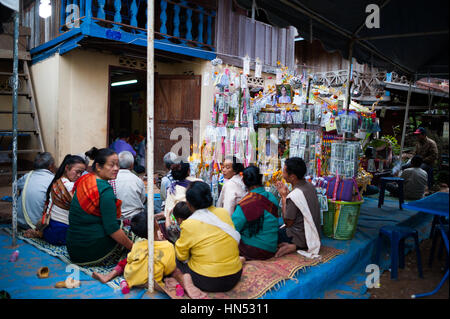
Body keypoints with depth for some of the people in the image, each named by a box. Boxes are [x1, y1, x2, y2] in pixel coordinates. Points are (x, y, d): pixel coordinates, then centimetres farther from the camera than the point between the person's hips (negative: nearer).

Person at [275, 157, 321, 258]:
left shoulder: (294, 195, -26)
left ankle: (292, 246, -9)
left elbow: (288, 223, -14)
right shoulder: (310, 186, 0)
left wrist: (283, 196, -12)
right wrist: (287, 194, 5)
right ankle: (296, 246, 3)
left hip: (301, 238, -8)